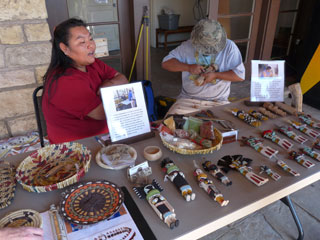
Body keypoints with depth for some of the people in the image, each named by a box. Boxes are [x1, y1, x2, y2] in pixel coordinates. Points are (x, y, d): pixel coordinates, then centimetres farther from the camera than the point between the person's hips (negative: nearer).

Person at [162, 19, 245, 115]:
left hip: (218, 102, 0)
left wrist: (215, 75, -17)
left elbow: (240, 75, -4)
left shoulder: (229, 47, -4)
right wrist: (188, 67, -15)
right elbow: (166, 63, -1)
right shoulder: (187, 46, -1)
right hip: (188, 100, 1)